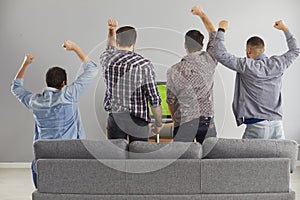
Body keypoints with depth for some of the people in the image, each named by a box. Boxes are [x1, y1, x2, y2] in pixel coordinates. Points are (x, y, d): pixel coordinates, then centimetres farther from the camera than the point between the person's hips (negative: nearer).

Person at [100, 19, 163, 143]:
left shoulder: (106, 59, -3)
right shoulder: (144, 65, -12)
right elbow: (154, 100, -10)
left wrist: (111, 31, 26)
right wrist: (158, 124, 1)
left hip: (115, 117, 3)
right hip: (137, 119, -3)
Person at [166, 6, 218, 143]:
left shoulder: (173, 72, -3)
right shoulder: (209, 60, -2)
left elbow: (171, 101, 7)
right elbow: (214, 35, 16)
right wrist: (201, 13, 28)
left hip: (184, 123, -1)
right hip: (207, 121, 1)